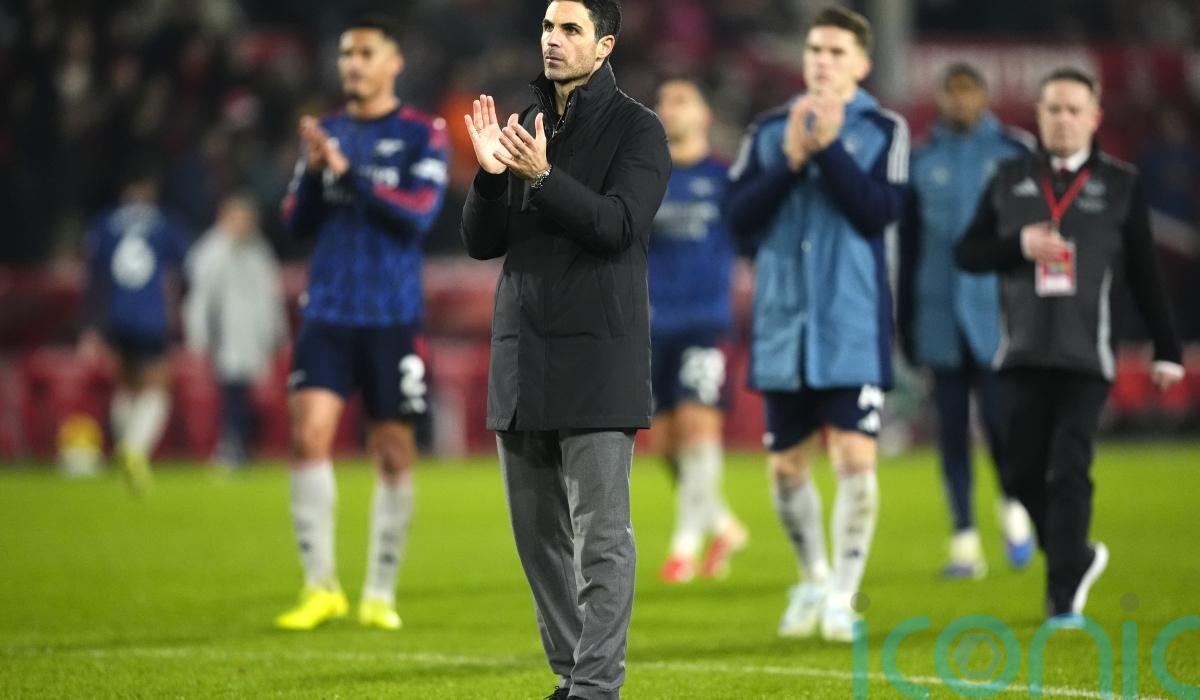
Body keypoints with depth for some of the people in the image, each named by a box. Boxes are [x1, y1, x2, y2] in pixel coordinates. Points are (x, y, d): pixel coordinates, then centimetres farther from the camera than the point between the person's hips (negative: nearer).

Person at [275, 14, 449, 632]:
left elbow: (419, 212, -13)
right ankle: (320, 585, -4)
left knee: (393, 454, 2)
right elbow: (297, 222, 9)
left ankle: (380, 593, 12)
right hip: (327, 313, 2)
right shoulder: (326, 132, 11)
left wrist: (348, 171, -20)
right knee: (309, 434, -12)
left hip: (392, 318, -2)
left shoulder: (422, 135, 0)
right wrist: (312, 170, -10)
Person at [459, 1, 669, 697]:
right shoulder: (522, 125, 14)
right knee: (538, 532, 8)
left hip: (596, 360, -6)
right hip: (521, 355, 6)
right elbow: (482, 242, 10)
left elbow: (620, 225, -15)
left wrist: (542, 177, -26)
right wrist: (490, 174, -9)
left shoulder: (637, 129, -2)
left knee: (600, 536, -8)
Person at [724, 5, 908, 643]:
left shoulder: (884, 130, 0)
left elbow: (879, 212, -12)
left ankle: (843, 596, -3)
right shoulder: (770, 130, 8)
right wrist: (790, 160, -13)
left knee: (855, 457, -12)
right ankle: (812, 581, 29)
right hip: (783, 322, 3)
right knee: (787, 464, 9)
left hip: (852, 327, -3)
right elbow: (740, 214, -1)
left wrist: (829, 147, -18)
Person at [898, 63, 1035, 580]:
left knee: (998, 415, -10)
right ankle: (964, 542, 7)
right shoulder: (921, 162, 8)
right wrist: (905, 324, 12)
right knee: (951, 427, 2)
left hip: (998, 309, -2)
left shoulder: (1014, 154, 3)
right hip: (940, 311, 2)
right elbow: (907, 247, 12)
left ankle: (1013, 508, 19)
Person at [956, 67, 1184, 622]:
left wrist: (1166, 349, 6)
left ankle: (1064, 596, -8)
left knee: (1069, 472, -11)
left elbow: (1144, 274, 7)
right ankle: (1075, 557, 27)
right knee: (1023, 473, 3)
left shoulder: (1121, 185, 5)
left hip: (1085, 353, -3)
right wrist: (1019, 245, -10)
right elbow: (967, 254, 8)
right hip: (1023, 350, 3)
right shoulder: (1010, 180, 10)